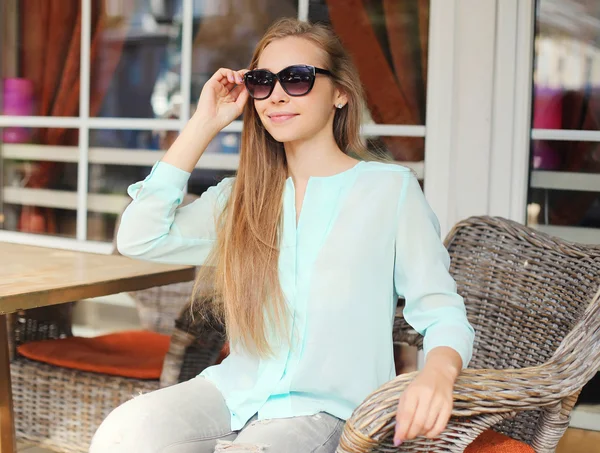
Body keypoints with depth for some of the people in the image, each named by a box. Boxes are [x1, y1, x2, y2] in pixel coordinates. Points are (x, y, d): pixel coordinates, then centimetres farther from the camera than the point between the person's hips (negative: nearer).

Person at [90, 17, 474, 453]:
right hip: (235, 389, 4)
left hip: (325, 408, -3)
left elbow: (444, 314, -3)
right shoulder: (243, 196, 14)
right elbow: (138, 238, 1)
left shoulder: (391, 189, 1)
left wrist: (438, 370, -27)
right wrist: (204, 126, 4)